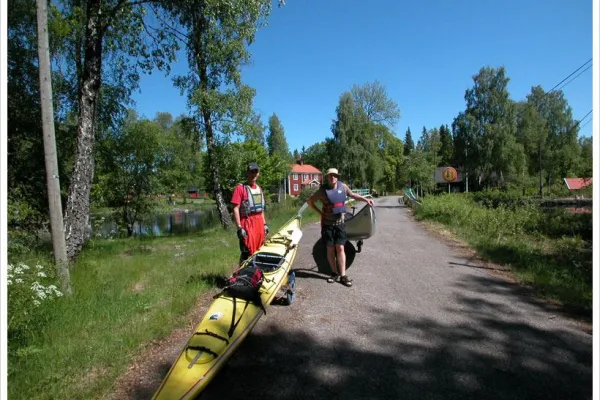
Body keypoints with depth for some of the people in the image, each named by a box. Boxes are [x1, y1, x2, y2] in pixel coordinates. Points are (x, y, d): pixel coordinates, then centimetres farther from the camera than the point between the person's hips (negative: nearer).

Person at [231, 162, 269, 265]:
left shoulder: (259, 189, 15)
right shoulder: (240, 188, -8)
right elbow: (236, 209, -12)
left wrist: (264, 224, 17)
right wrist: (239, 228, -17)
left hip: (259, 223, 7)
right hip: (247, 224, -7)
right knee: (246, 253, -4)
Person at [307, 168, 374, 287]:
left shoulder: (343, 186, -1)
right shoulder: (322, 190, -9)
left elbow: (352, 195, 17)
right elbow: (310, 201, 2)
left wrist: (366, 199, 9)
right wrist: (320, 212, -5)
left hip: (340, 223, 1)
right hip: (327, 223, -1)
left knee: (340, 248, -1)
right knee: (330, 249, 7)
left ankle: (343, 275, 4)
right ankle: (334, 273, 20)